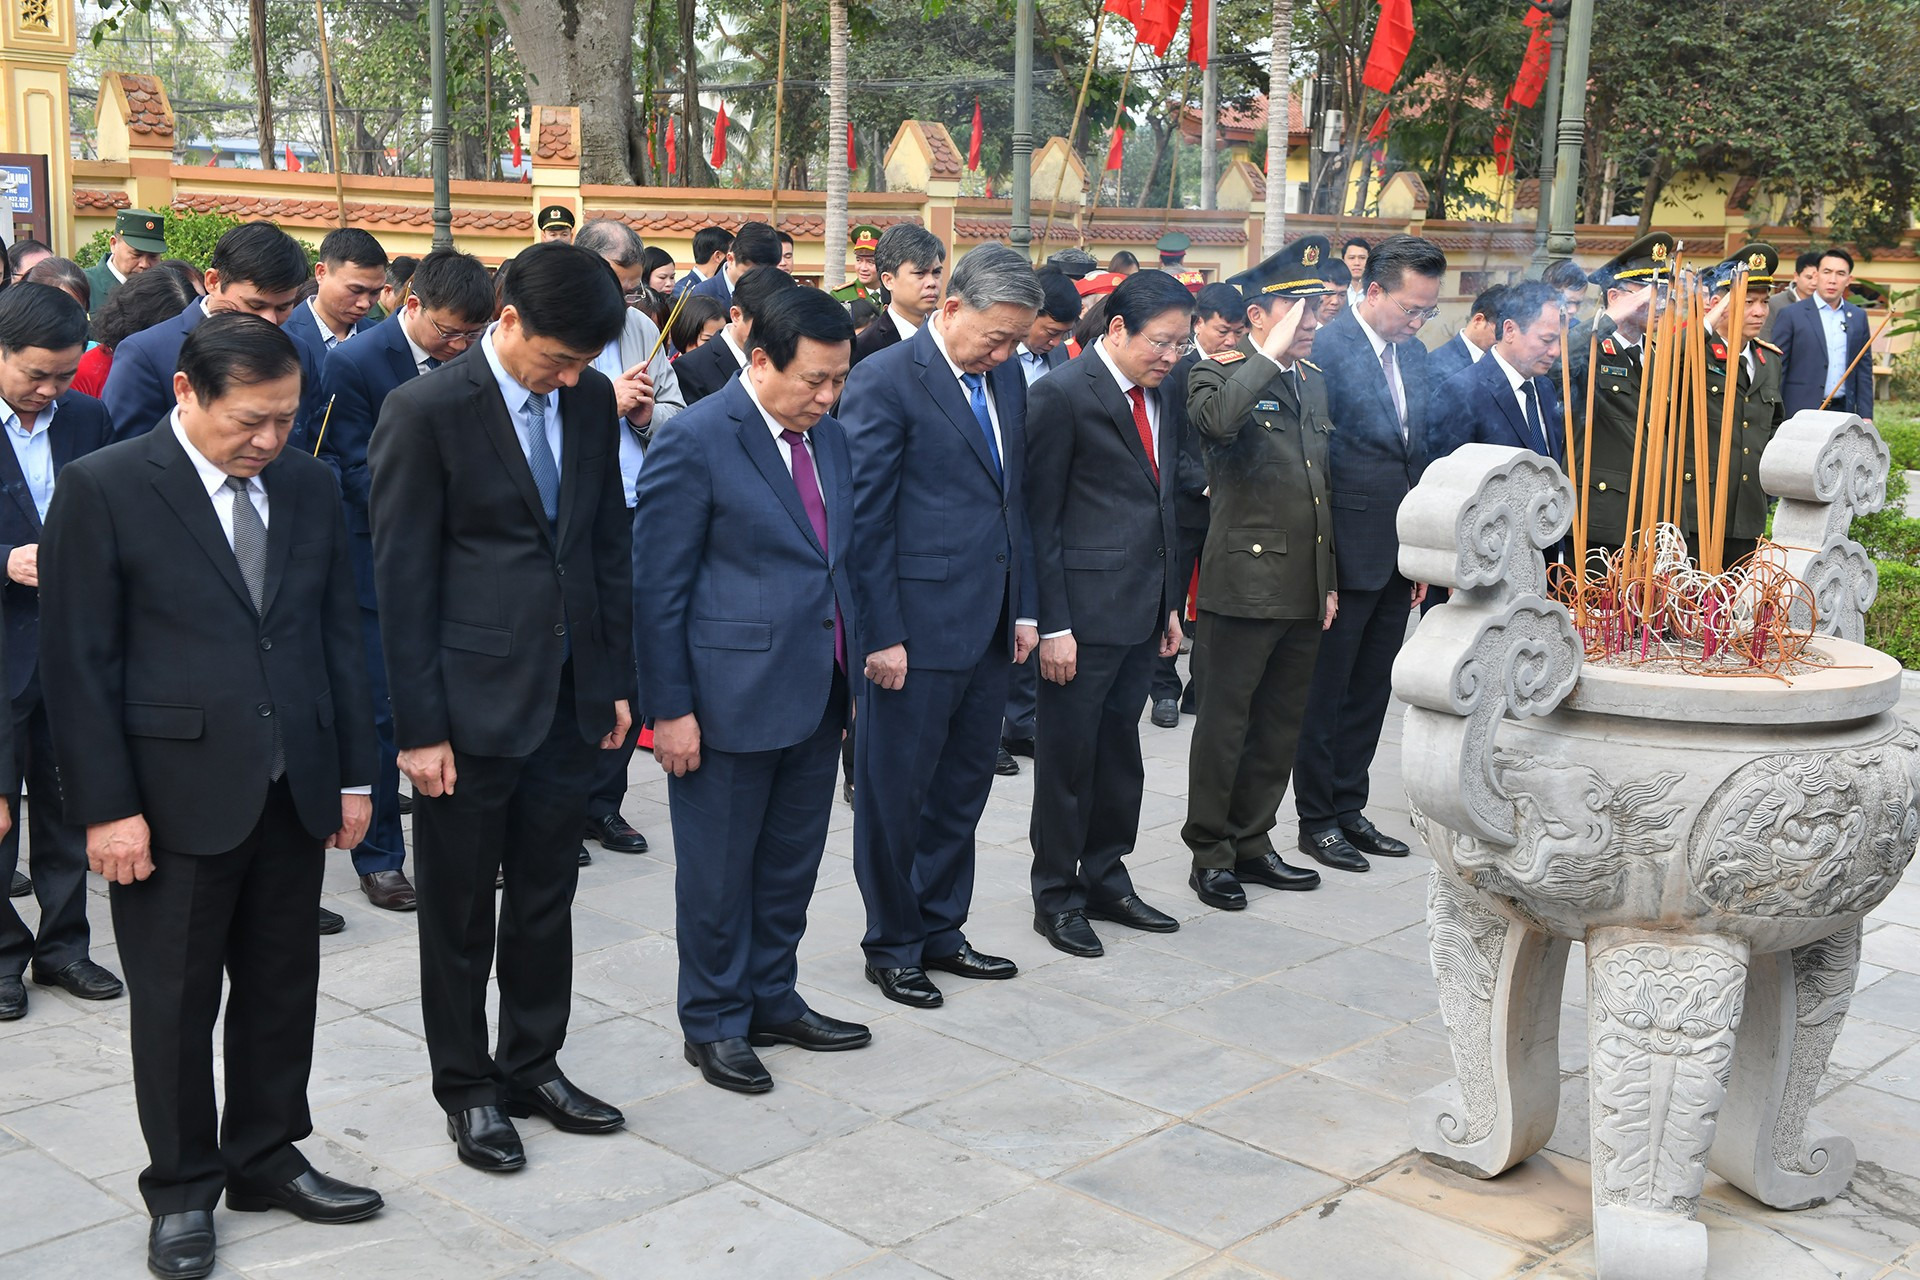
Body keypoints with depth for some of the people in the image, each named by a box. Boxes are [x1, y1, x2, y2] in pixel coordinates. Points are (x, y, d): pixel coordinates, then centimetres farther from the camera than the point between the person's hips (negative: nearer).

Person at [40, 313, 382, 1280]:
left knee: (281, 986, 14)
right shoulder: (102, 488, -8)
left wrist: (353, 773, 9)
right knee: (176, 1002, 8)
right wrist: (106, 807, -12)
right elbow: (79, 662, -9)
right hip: (176, 796, -4)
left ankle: (265, 1159, 32)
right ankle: (181, 1190, 25)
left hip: (293, 792, 5)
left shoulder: (308, 485, 7)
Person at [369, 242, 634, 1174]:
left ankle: (533, 1067, 32)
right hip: (471, 702, -5)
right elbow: (402, 580, -12)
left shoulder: (590, 399, 4)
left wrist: (616, 678, 10)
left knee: (547, 897, 15)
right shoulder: (427, 411, -13)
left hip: (568, 696, 5)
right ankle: (466, 1088, 26)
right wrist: (419, 728, -12)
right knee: (461, 910, 10)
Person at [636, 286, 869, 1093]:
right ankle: (715, 1023, 24)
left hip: (818, 689, 7)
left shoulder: (828, 435, 8)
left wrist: (853, 670, 13)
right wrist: (671, 708, -14)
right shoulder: (694, 440, -13)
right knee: (719, 868, 8)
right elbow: (657, 585, -12)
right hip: (732, 693, -7)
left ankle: (773, 1000, 33)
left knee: (792, 860, 17)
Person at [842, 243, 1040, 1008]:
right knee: (895, 795, 6)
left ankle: (940, 932, 30)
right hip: (916, 629, -7)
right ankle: (891, 947, 21)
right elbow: (864, 518, -13)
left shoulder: (1006, 378, 11)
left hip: (988, 628, 7)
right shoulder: (884, 382, -12)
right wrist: (881, 634, -15)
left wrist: (1024, 608, 13)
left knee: (963, 788, 16)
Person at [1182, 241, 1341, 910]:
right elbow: (1216, 421, -34)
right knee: (1225, 723, 2)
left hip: (1305, 589, 7)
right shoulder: (1220, 374, -7)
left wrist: (1330, 579, 18)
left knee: (1281, 724, 14)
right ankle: (1210, 854, 13)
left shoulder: (1313, 379, 15)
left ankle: (1252, 842, 26)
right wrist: (1272, 353, -23)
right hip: (1245, 584, -7)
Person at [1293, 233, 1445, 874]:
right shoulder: (1326, 347, -13)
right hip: (1347, 553, -8)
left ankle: (1349, 809, 26)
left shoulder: (1414, 353, 11)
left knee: (1371, 690, 15)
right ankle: (1317, 819, 16)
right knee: (1326, 689, 4)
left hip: (1397, 556, 8)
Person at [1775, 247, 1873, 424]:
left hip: (1843, 413, 4)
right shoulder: (1791, 315, 0)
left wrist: (1866, 416, 7)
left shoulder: (1858, 317, 13)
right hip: (1800, 415, -3)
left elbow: (1864, 369, 14)